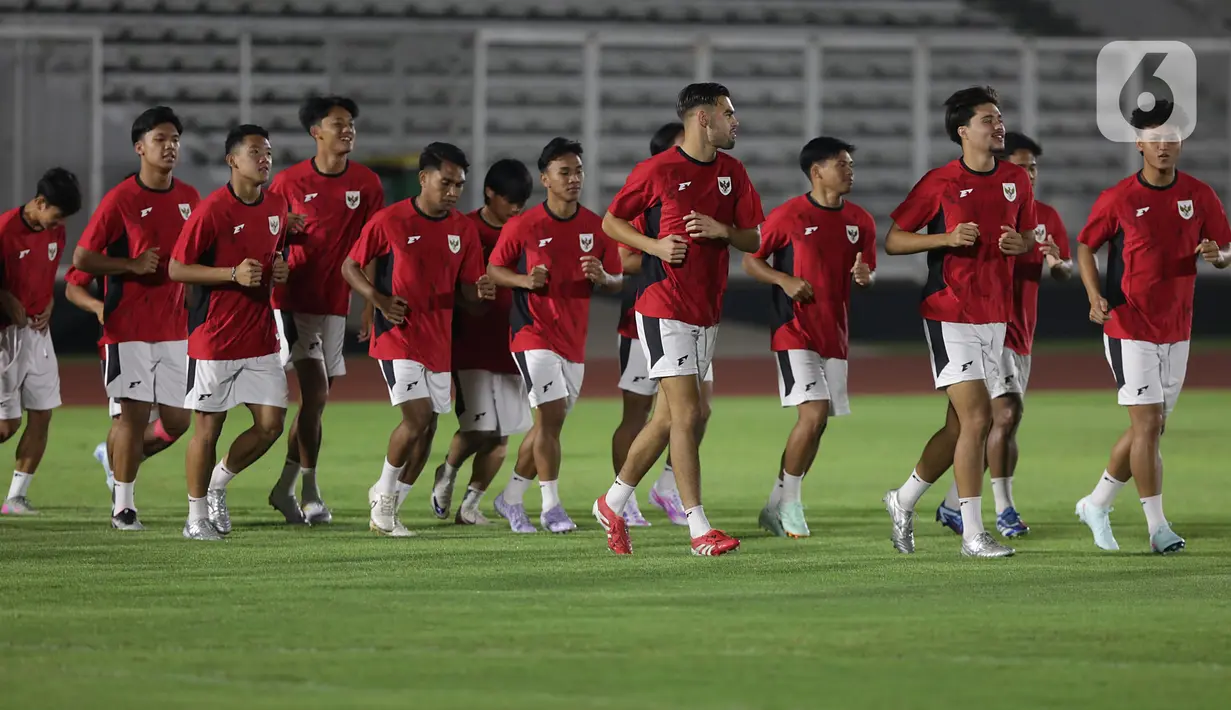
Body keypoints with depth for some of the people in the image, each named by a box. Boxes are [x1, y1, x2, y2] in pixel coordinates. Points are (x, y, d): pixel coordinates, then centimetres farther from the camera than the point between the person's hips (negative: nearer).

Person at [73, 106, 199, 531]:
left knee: (177, 420, 4)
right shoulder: (121, 200, -8)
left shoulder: (189, 198, 9)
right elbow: (81, 259, -8)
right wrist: (133, 266, -17)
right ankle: (123, 506, 3)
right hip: (129, 327, -6)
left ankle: (119, 458, 32)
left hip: (174, 327, 6)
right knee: (135, 412, -8)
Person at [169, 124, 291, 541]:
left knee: (271, 424, 1)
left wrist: (280, 271, 2)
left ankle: (218, 483, 25)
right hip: (215, 338, -6)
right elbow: (177, 269, -12)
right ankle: (197, 517, 15)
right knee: (208, 428, 2)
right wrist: (233, 274, -21)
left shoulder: (277, 206, 7)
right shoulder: (212, 210, -14)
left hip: (260, 335, 6)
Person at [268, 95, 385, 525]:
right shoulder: (289, 182, -4)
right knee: (315, 391, -14)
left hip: (335, 303, 4)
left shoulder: (366, 184, 3)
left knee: (316, 399, 9)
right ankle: (310, 495, -6)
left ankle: (285, 488, 23)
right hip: (294, 301, -4)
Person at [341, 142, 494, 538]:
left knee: (427, 430, 7)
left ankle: (387, 510, 20)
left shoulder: (464, 229, 6)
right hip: (398, 337, -6)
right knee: (418, 415, -18)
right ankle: (384, 496, 2)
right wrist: (380, 300, -15)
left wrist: (480, 291, -13)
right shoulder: (389, 221, -8)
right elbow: (350, 267, 0)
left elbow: (465, 287, 11)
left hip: (438, 342, 6)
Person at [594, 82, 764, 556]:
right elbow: (611, 222, 2)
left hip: (706, 312, 7)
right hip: (664, 307, -7)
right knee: (687, 415, -12)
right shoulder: (658, 170, -7)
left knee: (668, 418, 12)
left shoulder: (732, 172, 9)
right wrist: (655, 245, -13)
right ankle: (699, 529, -12)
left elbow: (753, 240, 11)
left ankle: (613, 504, 28)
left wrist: (722, 230, -10)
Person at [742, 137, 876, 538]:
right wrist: (785, 280, -15)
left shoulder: (860, 221, 8)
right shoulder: (789, 216, -7)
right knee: (813, 414, -17)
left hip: (834, 335, 6)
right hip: (795, 330, -6)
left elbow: (868, 272, 16)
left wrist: (864, 276, -8)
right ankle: (788, 503, -5)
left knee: (816, 422, 6)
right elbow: (750, 261, 1)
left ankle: (777, 506, 18)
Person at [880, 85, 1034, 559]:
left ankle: (904, 501, 30)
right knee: (976, 417, -13)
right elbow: (893, 240, -2)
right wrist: (947, 238, -16)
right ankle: (973, 534, -9)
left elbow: (1028, 236, 22)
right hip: (949, 315, -6)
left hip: (994, 315, 6)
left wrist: (1020, 244, -2)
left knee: (961, 424, 10)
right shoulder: (940, 183, -7)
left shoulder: (1016, 181, 8)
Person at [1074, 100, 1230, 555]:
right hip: (1129, 327, -5)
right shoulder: (1118, 199, -7)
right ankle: (1158, 527, -8)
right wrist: (1095, 297, -12)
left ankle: (1097, 504, 30)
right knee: (1148, 424, -11)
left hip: (1176, 330, 5)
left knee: (1151, 427, 12)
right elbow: (1085, 247, 3)